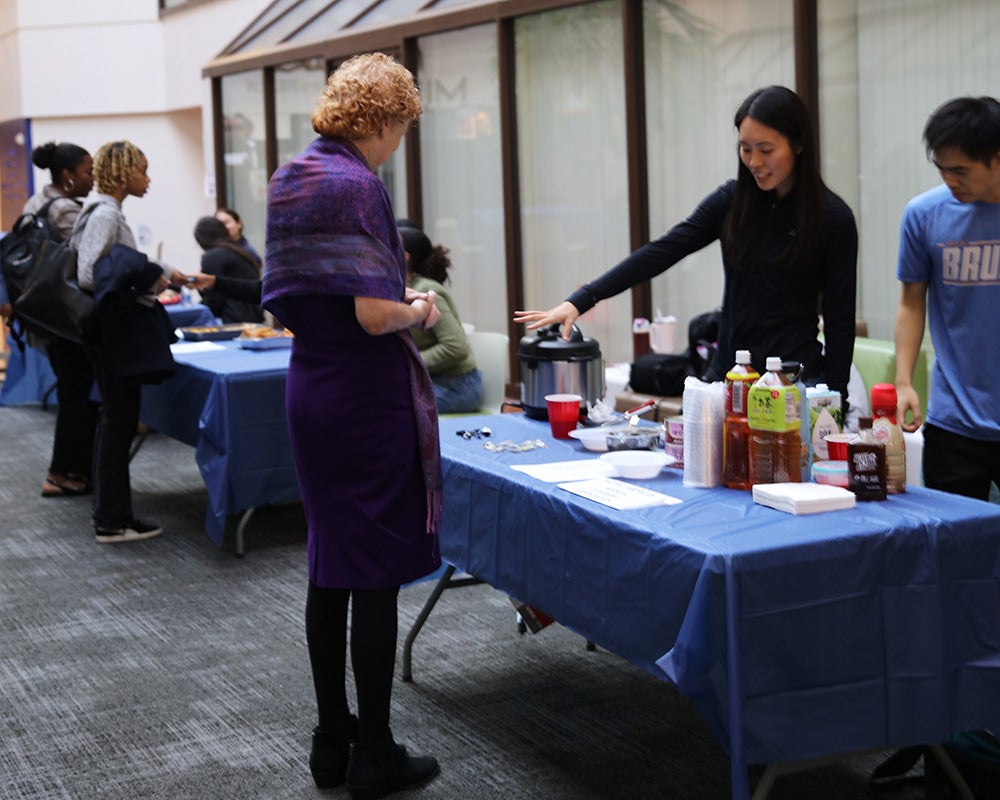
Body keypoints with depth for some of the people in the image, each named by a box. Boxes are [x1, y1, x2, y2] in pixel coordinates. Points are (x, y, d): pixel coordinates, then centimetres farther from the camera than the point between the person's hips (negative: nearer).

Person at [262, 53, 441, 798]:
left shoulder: (291, 178, 11)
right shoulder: (357, 186, -17)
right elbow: (374, 315, -23)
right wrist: (420, 310, -2)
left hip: (310, 392, 9)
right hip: (367, 399, -9)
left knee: (330, 568, 15)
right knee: (376, 574, 0)